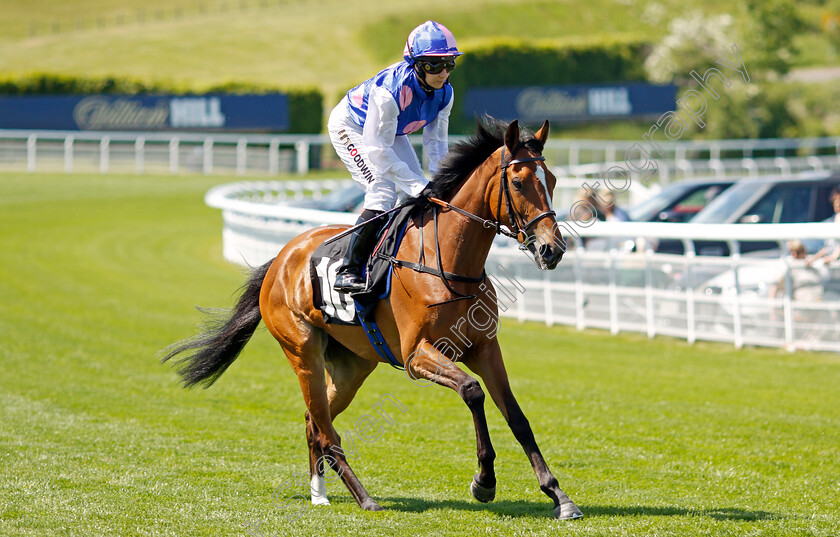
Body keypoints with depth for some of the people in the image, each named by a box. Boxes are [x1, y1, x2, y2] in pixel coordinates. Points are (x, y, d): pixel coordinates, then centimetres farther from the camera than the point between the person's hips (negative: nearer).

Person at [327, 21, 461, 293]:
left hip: (391, 130, 8)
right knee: (383, 191, -24)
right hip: (350, 128, -8)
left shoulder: (444, 93, -19)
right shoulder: (390, 91, -42)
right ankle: (347, 271, -23)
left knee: (420, 195, 1)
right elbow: (377, 151, -38)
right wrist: (419, 186, -41)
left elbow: (436, 141, -5)